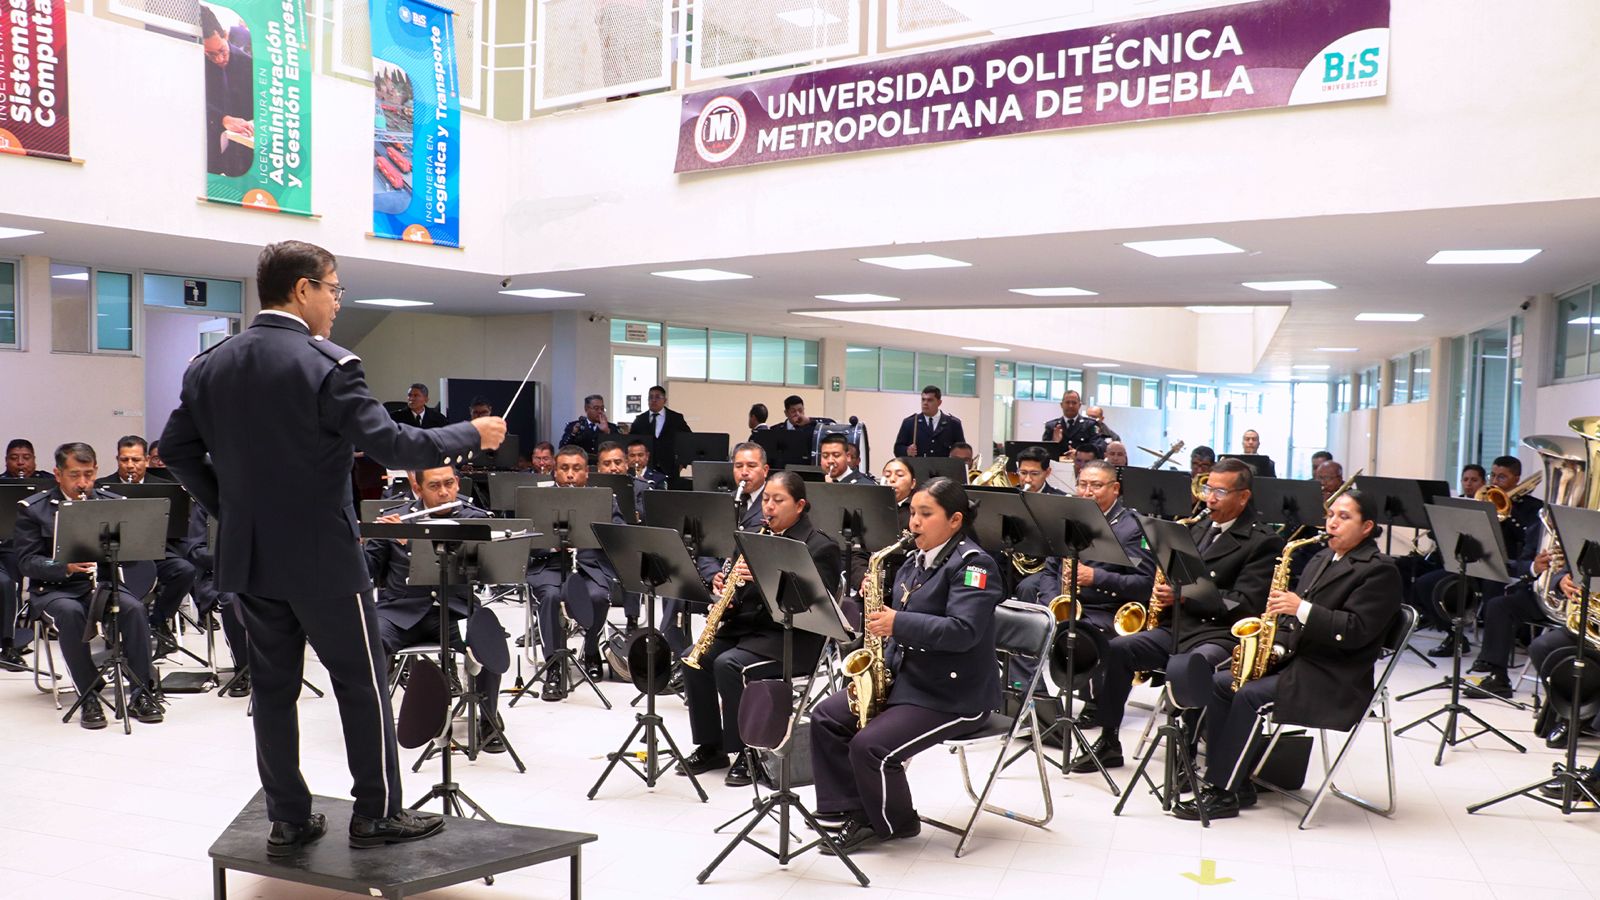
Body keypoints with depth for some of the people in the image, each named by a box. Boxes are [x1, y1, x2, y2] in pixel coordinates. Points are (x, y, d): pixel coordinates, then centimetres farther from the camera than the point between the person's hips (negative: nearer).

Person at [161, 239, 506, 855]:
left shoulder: (209, 366, 4)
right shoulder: (326, 364, -17)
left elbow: (176, 448, 10)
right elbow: (390, 444, -21)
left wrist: (230, 507, 16)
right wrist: (473, 434, -10)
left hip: (248, 556, 7)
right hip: (323, 556, -6)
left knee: (273, 685, 13)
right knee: (361, 683, 7)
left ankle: (287, 820, 20)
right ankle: (377, 814, 15)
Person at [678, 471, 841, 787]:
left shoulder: (821, 547, -6)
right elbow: (738, 591, 18)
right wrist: (722, 585, -6)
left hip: (791, 638, -7)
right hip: (744, 627, 7)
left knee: (729, 664, -29)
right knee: (694, 658, -16)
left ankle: (749, 753, -13)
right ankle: (710, 747, -1)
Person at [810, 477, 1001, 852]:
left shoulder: (973, 564, -14)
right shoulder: (916, 564, 14)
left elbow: (963, 631, -27)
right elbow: (898, 616, 20)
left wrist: (897, 623, -31)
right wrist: (879, 601, -2)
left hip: (953, 695, -10)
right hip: (901, 678, 10)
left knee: (870, 746, -22)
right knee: (827, 717, 0)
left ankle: (893, 823, 5)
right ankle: (845, 808, 6)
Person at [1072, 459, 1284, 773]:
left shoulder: (1263, 542, -4)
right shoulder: (1198, 528, 19)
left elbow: (1244, 604, -13)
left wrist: (1184, 594, -18)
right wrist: (1161, 594, 5)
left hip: (1220, 633, -7)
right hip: (1177, 626, 7)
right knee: (1115, 649, -14)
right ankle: (1108, 743, -4)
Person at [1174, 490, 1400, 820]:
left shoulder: (1380, 570, -8)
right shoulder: (1323, 558, 19)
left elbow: (1355, 631, -20)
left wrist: (1302, 608, -26)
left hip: (1334, 681, -9)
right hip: (1294, 659, 9)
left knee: (1249, 694, -25)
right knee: (1219, 683, -7)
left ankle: (1224, 793, -18)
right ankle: (1235, 783, -6)